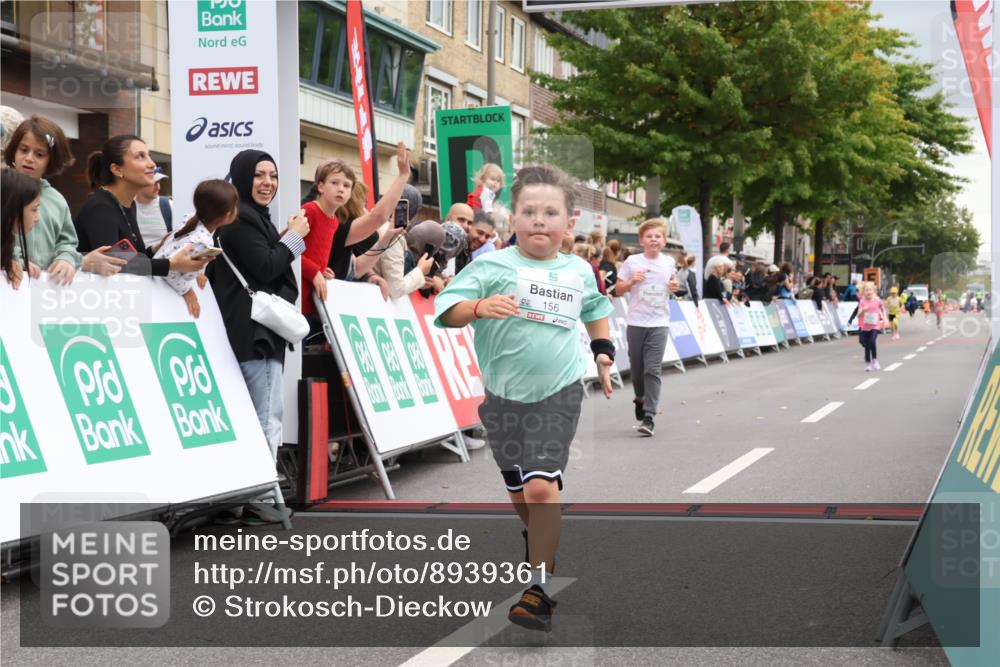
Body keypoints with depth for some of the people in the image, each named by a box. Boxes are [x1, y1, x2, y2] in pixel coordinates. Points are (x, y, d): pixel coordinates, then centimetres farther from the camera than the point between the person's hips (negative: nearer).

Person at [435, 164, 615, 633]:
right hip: (503, 396, 1)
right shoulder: (493, 266, -7)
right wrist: (479, 306, -33)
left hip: (557, 396, 0)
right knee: (518, 492, 14)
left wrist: (604, 352, 18)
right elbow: (446, 309, -16)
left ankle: (540, 586, -7)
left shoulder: (579, 271, 5)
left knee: (541, 486, -15)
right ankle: (540, 541, 45)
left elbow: (596, 309, 27)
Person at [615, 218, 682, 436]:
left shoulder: (669, 262, 3)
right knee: (637, 368, 10)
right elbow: (618, 290, 2)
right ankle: (640, 398, 40)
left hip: (659, 323, 0)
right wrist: (632, 281, -16)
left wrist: (675, 286, -1)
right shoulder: (632, 262, -3)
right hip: (636, 322, 0)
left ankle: (648, 417, -10)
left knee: (653, 370, -9)